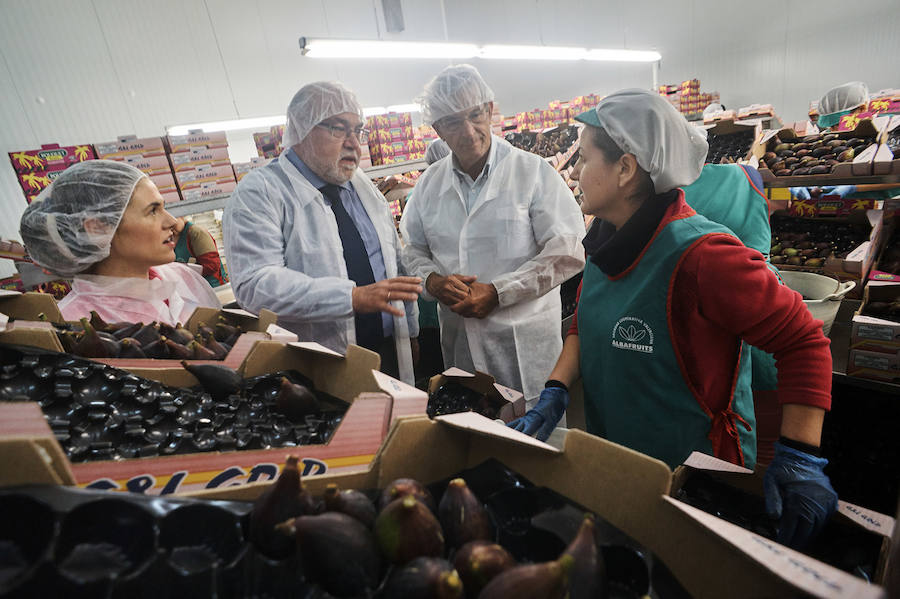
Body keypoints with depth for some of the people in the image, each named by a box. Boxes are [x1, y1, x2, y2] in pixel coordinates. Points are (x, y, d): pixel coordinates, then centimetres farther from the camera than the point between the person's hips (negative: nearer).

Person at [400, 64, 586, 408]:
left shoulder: (533, 172, -5)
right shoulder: (429, 183, 8)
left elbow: (566, 253, -9)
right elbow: (412, 249, 16)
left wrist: (497, 292, -16)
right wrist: (432, 281, -7)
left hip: (525, 344, -3)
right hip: (458, 339, 4)